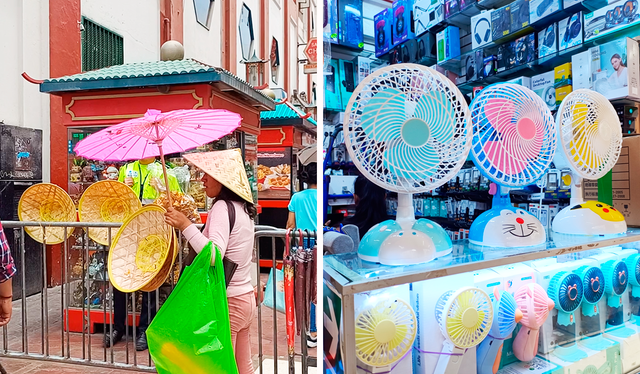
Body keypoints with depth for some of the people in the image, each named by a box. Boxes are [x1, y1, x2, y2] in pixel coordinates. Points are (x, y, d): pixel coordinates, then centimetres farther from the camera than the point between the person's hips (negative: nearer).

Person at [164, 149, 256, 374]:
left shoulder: (223, 206, -17)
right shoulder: (242, 207, 9)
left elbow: (214, 255, -29)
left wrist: (185, 225, -25)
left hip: (226, 302, -9)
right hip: (245, 298, 9)